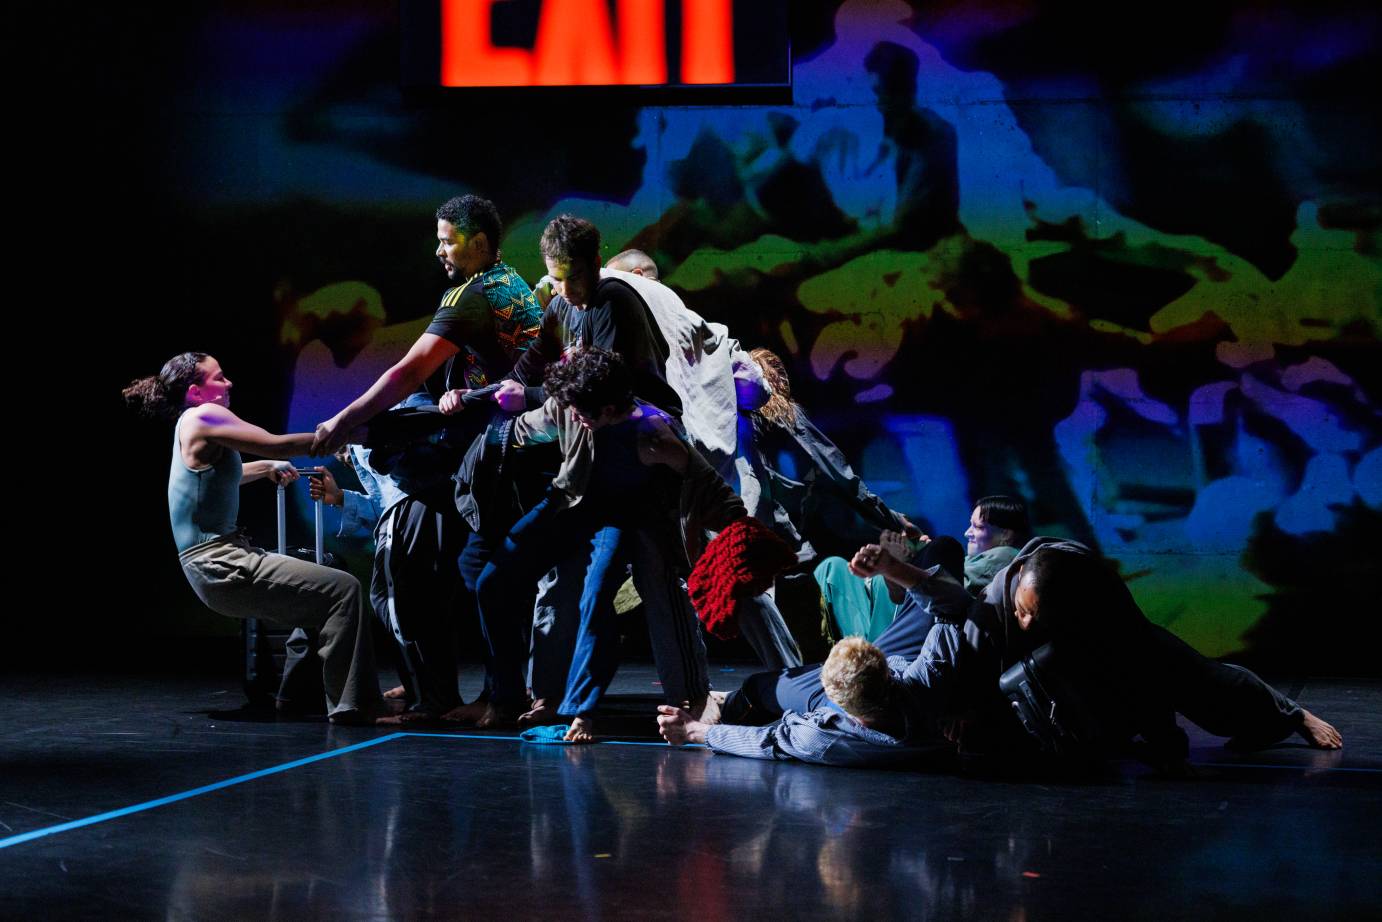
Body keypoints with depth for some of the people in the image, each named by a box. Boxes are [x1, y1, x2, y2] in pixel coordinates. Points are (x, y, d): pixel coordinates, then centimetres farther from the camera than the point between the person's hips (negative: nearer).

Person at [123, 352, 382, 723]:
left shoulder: (191, 428, 19)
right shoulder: (202, 416, -11)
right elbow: (278, 444, -16)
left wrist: (266, 467, 34)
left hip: (219, 563, 11)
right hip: (220, 567, -11)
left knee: (320, 599, 26)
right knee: (342, 589, -18)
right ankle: (351, 705, -21)